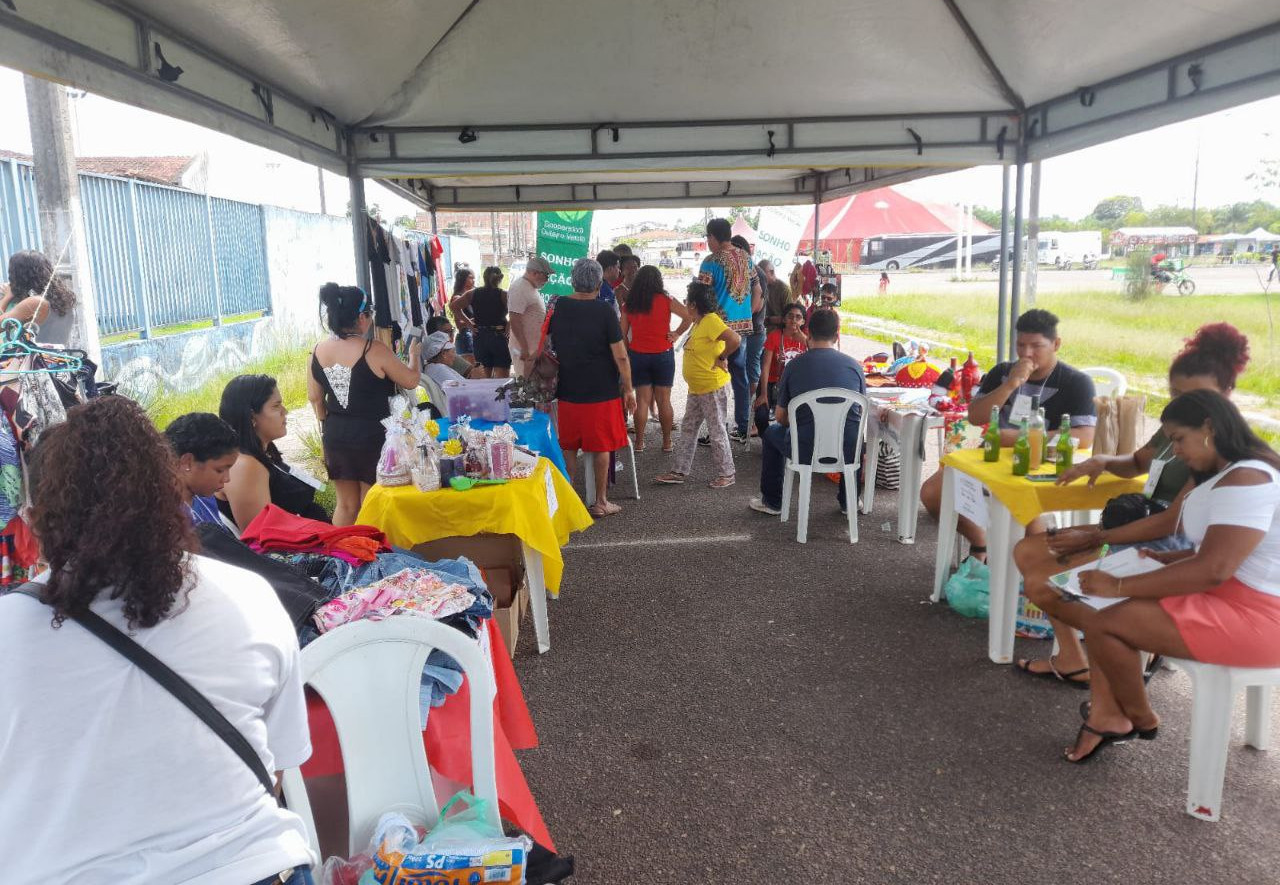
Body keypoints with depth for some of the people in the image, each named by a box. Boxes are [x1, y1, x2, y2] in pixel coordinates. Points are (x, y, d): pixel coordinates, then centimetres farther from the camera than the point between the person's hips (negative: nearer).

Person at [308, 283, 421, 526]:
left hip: (335, 436, 5)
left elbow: (314, 398, 7)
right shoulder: (374, 351, -17)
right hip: (372, 436, -5)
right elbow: (411, 381, -6)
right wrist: (414, 355, 13)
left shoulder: (318, 351, -1)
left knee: (346, 504, 19)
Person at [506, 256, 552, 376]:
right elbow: (515, 321, -23)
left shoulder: (532, 288, 15)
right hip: (526, 349, -10)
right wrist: (525, 348, -26)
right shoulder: (519, 288, -16)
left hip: (536, 348, 10)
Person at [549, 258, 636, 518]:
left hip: (567, 390, 4)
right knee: (601, 447, 7)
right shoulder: (604, 310, -11)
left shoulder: (558, 307, 1)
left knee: (568, 446, 14)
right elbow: (620, 355, -13)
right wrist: (628, 390, -4)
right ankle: (601, 502, 14)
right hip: (601, 391, -3)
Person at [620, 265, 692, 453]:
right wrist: (677, 334, -1)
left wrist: (626, 354, 10)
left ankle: (639, 442, 9)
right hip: (663, 354, -2)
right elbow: (689, 315, -12)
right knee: (664, 400, 5)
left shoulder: (629, 304, 1)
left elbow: (622, 333, 2)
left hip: (637, 355, 2)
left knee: (641, 399, 7)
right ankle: (667, 442, 12)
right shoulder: (665, 300, -6)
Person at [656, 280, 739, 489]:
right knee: (688, 428, 13)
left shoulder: (711, 320, -19)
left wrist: (721, 358, -19)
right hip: (696, 389, 10)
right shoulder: (699, 323, 11)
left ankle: (727, 473, 14)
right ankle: (680, 471, 21)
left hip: (714, 388, -10)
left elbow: (735, 339, -30)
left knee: (717, 431, 1)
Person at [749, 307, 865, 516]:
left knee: (771, 432, 29)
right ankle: (849, 502, 43)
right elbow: (861, 414, 12)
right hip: (848, 452, 2)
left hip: (806, 451, -2)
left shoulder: (794, 366, -2)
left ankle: (772, 502, 36)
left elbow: (780, 417, 5)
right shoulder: (854, 365, 2)